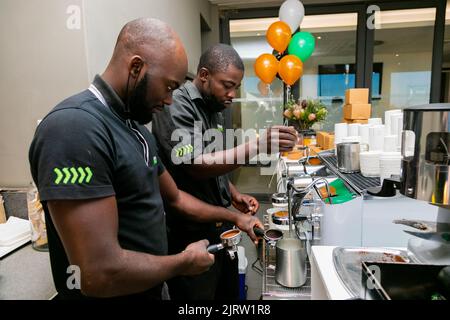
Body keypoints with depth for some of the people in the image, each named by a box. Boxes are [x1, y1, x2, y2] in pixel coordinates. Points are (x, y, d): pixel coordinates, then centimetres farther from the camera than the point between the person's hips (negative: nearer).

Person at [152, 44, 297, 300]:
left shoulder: (214, 110, 10)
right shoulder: (176, 107, -17)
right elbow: (196, 165, -28)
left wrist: (234, 195, 3)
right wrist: (258, 146, -37)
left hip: (220, 226, 8)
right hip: (191, 234, -8)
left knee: (229, 293, 21)